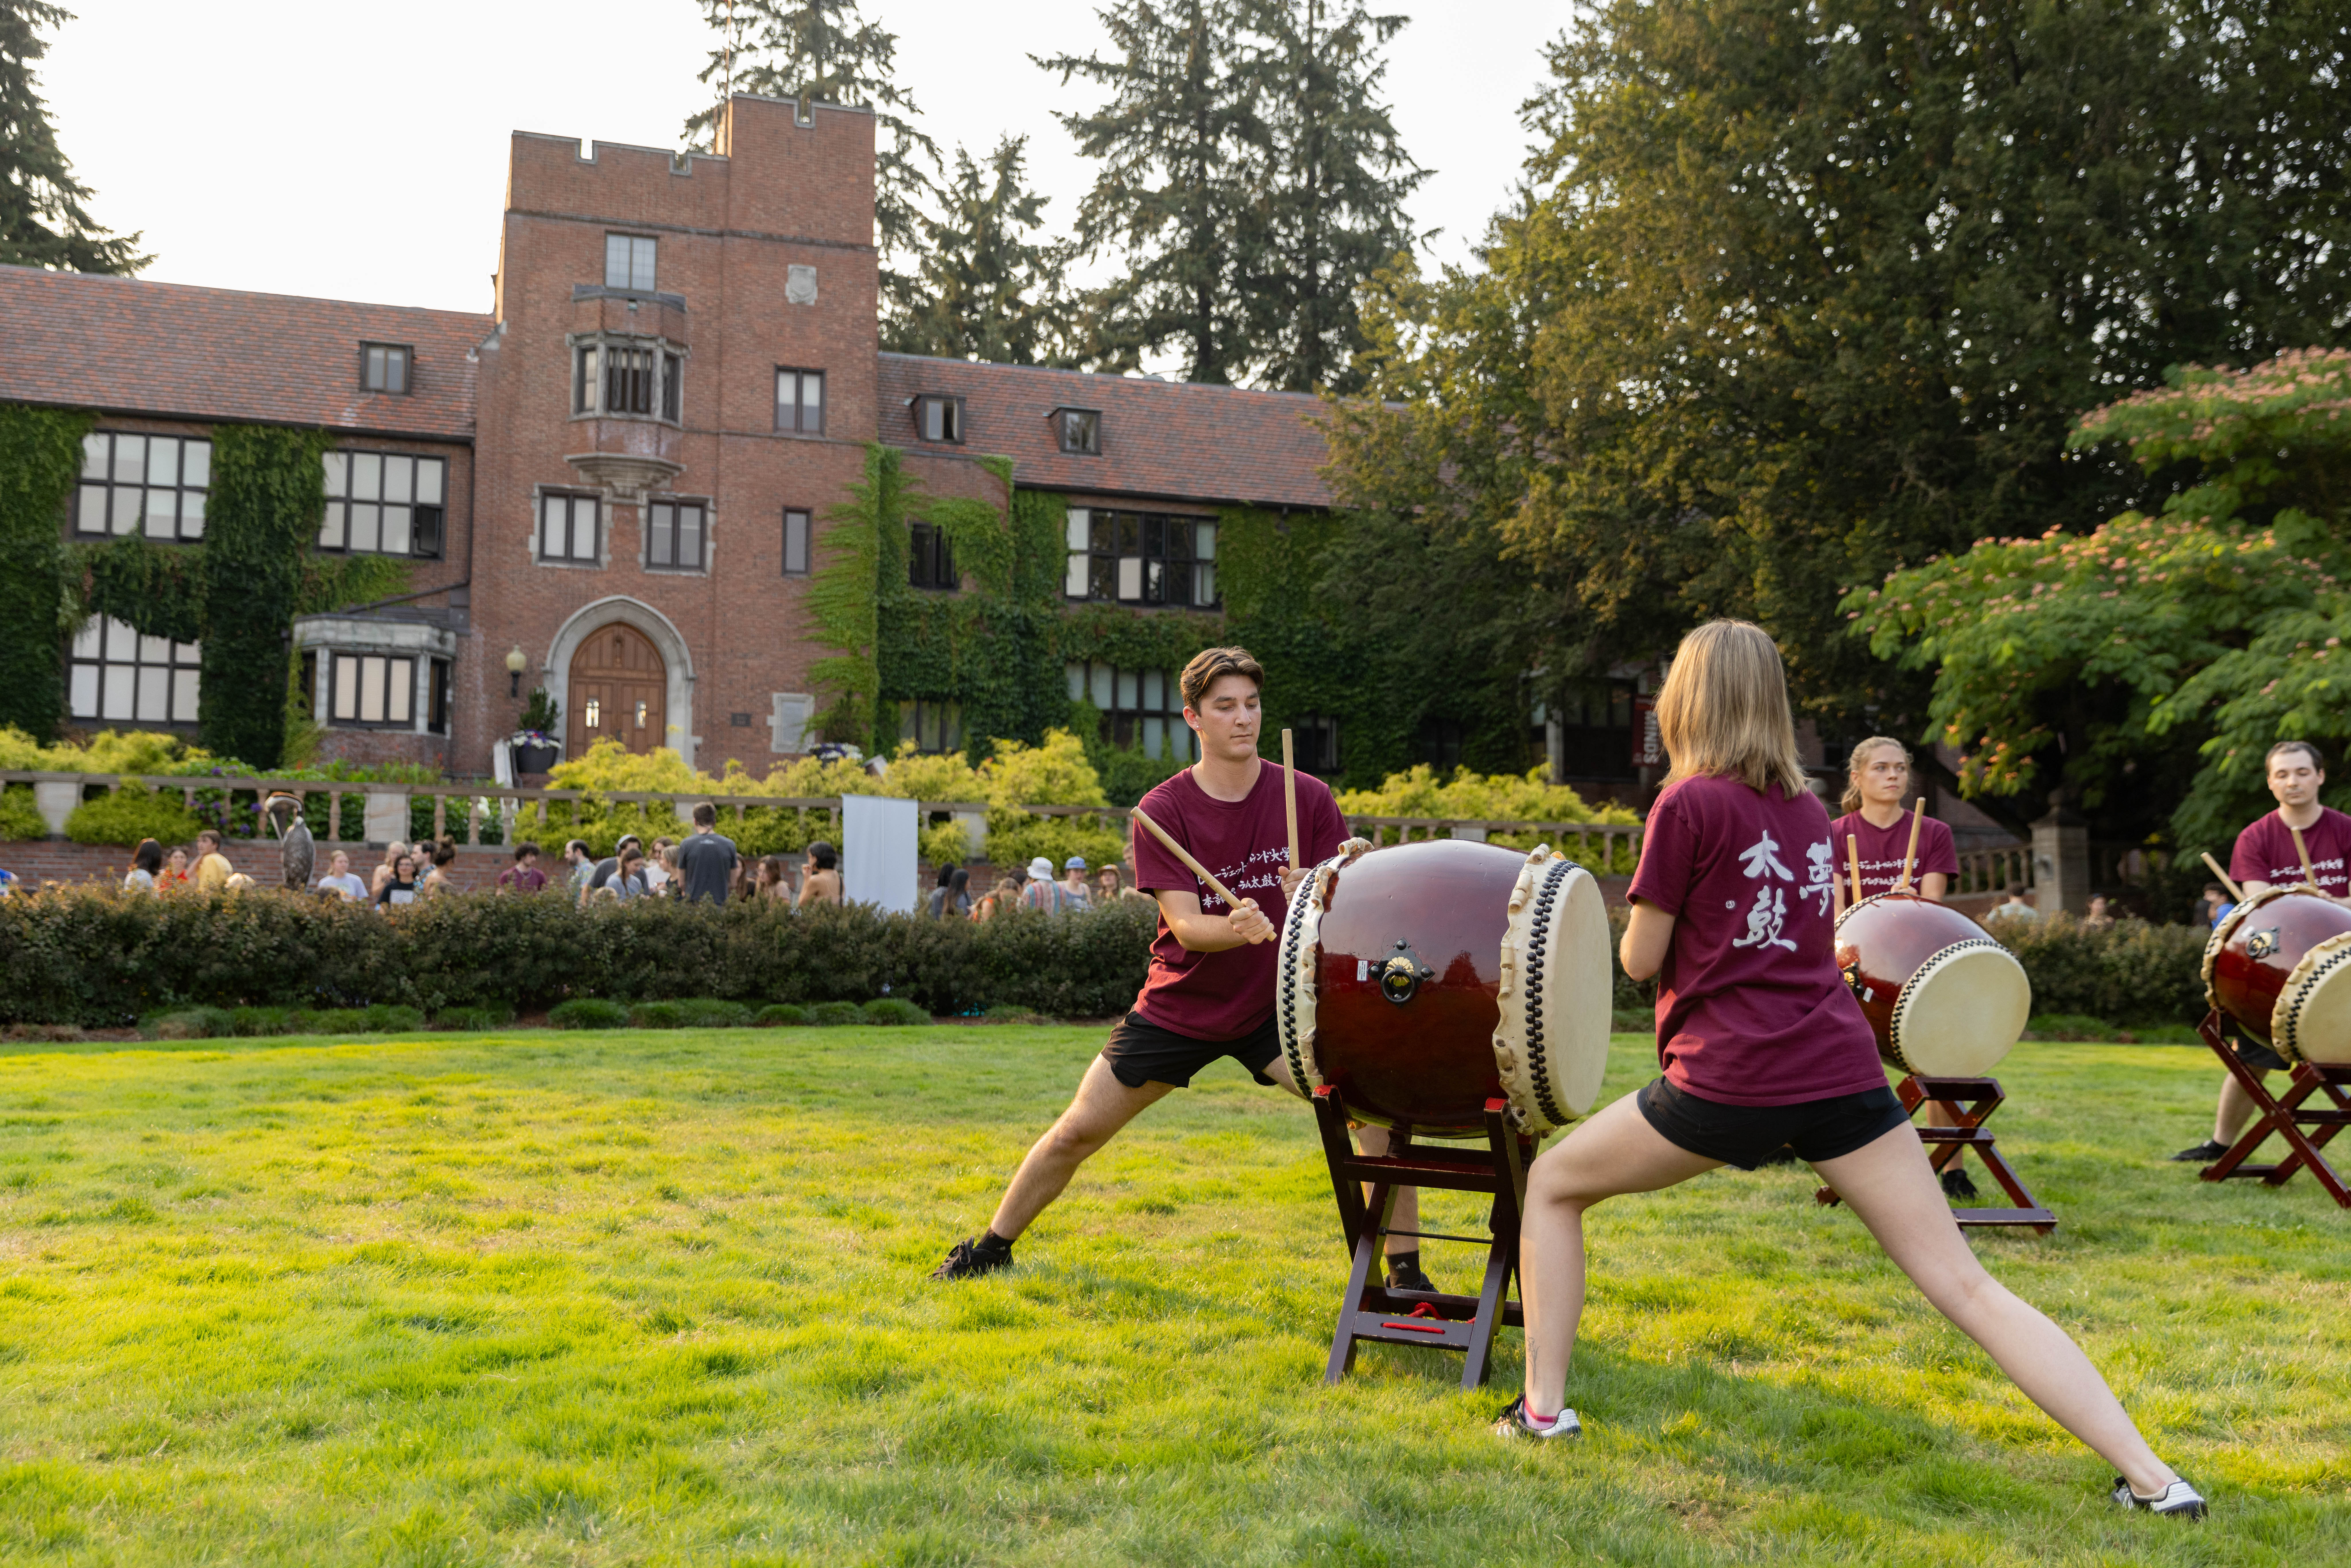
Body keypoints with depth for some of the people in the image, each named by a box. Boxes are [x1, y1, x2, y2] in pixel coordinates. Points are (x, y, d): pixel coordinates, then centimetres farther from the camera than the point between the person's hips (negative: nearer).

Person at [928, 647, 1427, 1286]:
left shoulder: (1307, 798, -8)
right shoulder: (1164, 811, -12)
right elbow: (1185, 925, -20)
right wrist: (1237, 928, -42)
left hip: (1275, 1005, 0)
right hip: (1178, 1006, 0)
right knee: (1078, 1131, 3)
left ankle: (1406, 1267, -3)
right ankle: (992, 1246, 26)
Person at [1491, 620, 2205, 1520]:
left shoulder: (1687, 804, -4)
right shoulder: (1808, 810, 14)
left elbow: (1640, 959, -1)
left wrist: (1649, 920, 18)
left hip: (1726, 1078, -5)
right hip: (1842, 1072, 5)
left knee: (1554, 1183, 17)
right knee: (1964, 1285, 2)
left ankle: (1543, 1408, 13)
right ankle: (2151, 1477, -7)